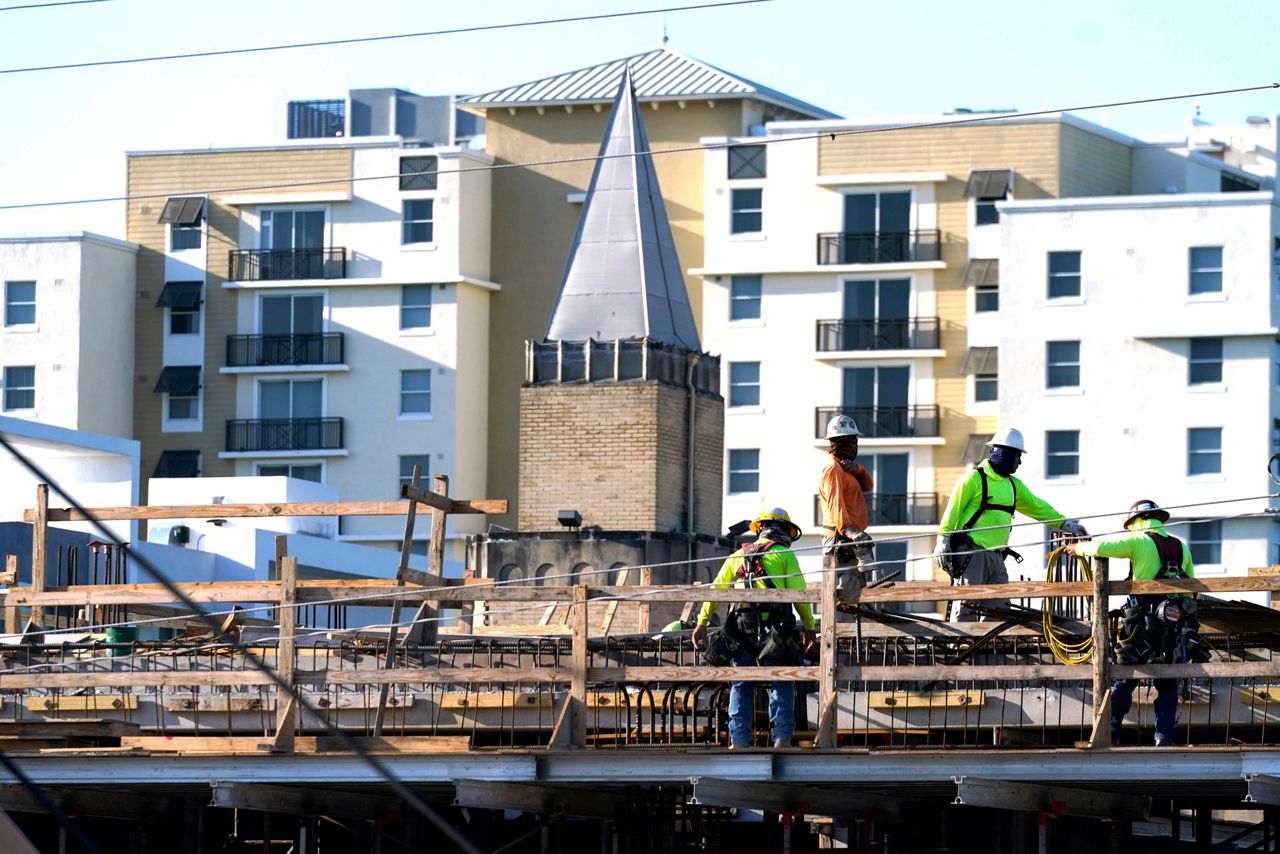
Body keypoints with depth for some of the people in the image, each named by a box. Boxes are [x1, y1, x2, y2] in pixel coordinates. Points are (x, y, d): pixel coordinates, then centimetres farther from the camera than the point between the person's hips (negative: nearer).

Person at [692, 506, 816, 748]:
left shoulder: (738, 556, 19)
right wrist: (809, 627, 3)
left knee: (741, 685, 8)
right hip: (775, 626, -3)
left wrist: (701, 624, 14)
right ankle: (782, 736, -5)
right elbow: (799, 593, -2)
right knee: (781, 684, 4)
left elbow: (715, 590, 13)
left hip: (742, 628, 3)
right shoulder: (785, 555, 6)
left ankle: (739, 739, 2)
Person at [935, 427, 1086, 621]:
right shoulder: (974, 479, -4)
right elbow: (953, 510, -6)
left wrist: (1064, 524, 26)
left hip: (997, 557, 8)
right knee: (968, 607, -11)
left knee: (1000, 609, 3)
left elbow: (1037, 507, 27)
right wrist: (943, 540, -11)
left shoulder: (1013, 485, 19)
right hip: (972, 553, -8)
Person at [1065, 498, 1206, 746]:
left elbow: (1101, 547, -14)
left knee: (1124, 681, 6)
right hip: (1177, 625, 3)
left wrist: (1079, 548, 5)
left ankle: (1110, 733, 3)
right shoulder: (1181, 547, 11)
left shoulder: (1138, 541, -4)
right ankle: (1164, 738, 0)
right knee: (1168, 684, 8)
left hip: (1144, 624, -3)